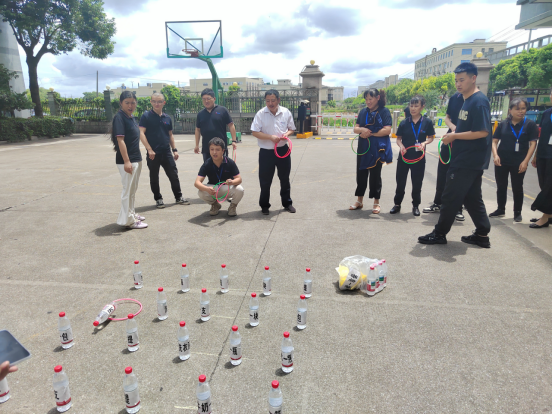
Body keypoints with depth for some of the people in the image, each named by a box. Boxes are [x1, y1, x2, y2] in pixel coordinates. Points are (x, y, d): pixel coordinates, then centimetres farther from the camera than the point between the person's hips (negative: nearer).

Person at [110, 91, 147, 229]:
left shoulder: (131, 118, 11)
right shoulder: (119, 117, -14)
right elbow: (120, 140, -20)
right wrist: (126, 161, -25)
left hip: (136, 159, 9)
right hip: (127, 160, -9)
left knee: (133, 189, 18)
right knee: (128, 189, -3)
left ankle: (131, 213, 32)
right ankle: (128, 220, 5)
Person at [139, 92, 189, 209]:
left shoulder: (167, 118, 10)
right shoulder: (146, 116, -4)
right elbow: (141, 133, -10)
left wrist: (174, 149, 12)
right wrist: (149, 149, -17)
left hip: (166, 152, 4)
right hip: (153, 153, -4)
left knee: (174, 175, 7)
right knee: (154, 177, 7)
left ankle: (178, 197, 20)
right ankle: (158, 199, 20)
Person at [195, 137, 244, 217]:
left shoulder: (230, 162, -17)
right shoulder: (207, 165, -17)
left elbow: (239, 179, -17)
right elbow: (197, 182, -25)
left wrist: (232, 182, -42)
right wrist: (207, 189, -48)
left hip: (228, 188, -1)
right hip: (213, 189, 1)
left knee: (239, 190, -33)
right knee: (201, 193, -30)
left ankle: (233, 206, 3)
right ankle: (215, 205, 6)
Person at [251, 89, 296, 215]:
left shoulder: (286, 112, 1)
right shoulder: (261, 114, -7)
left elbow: (291, 128, 12)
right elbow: (255, 132, -10)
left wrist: (286, 134, -11)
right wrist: (271, 137, -22)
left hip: (283, 150, 3)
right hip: (266, 152, -2)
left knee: (285, 178, 14)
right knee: (265, 181, 5)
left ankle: (287, 203, 30)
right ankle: (264, 205, 21)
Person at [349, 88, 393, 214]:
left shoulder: (384, 111, -5)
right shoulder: (363, 112, 11)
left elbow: (387, 130, -14)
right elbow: (355, 129, 8)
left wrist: (370, 134, -13)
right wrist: (362, 129, -15)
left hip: (378, 149, -5)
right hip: (363, 148, 5)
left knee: (375, 175, 3)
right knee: (361, 173, 9)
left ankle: (376, 203, 16)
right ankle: (359, 201, 23)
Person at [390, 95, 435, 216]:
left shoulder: (427, 122, -3)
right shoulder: (404, 123, 0)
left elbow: (431, 137, 5)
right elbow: (398, 138, 6)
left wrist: (424, 143, -15)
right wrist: (401, 145, -14)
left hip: (419, 157, -1)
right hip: (404, 156, 1)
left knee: (417, 183, 8)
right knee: (400, 182, 8)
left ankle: (415, 206, 23)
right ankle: (397, 204, 22)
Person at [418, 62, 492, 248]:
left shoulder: (479, 102, -16)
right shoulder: (467, 100, 14)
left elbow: (482, 132, -23)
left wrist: (454, 136, -17)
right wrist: (454, 135, 6)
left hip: (469, 161, -10)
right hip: (466, 160, 10)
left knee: (451, 197, -2)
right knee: (472, 198, 14)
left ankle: (439, 234, 10)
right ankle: (482, 235, 22)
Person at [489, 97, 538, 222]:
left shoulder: (530, 124, -4)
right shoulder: (503, 124, 2)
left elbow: (533, 143, -5)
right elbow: (494, 141, 4)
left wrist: (525, 161, -14)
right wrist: (495, 155, -13)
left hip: (519, 163, -2)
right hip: (501, 161, 2)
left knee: (517, 188, 7)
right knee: (501, 186, 12)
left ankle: (517, 212, 21)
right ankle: (501, 209, 27)